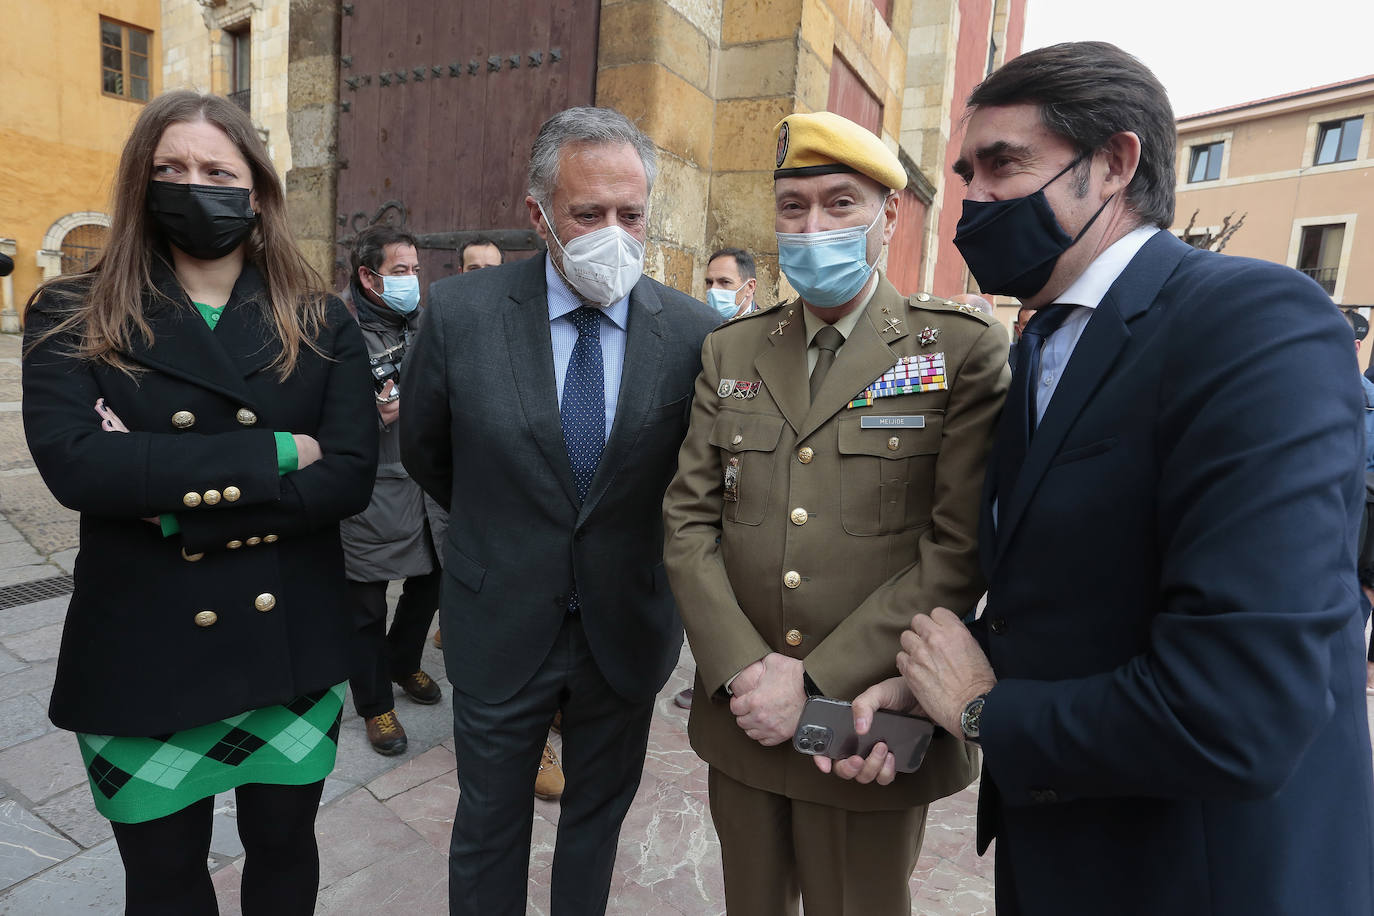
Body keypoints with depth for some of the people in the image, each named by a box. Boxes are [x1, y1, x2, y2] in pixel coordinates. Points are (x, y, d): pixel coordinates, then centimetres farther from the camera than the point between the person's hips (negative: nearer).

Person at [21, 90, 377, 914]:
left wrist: (174, 495, -17)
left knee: (285, 844, 20)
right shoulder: (71, 319, -1)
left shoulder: (321, 324, -1)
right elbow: (71, 461, -19)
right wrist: (272, 453, -19)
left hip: (293, 650, 1)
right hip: (140, 657, 0)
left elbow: (349, 477, -12)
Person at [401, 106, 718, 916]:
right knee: (489, 828, 20)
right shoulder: (461, 313, -12)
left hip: (628, 628, 1)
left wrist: (632, 541, 7)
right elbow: (425, 451, 3)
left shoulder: (698, 333, -12)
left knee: (599, 817, 24)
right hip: (502, 626, 0)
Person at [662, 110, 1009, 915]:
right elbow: (690, 518, 0)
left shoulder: (965, 349, -7)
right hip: (741, 718, 4)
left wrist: (815, 683, -16)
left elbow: (960, 550, -13)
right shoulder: (731, 351, 5)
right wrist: (741, 668, -12)